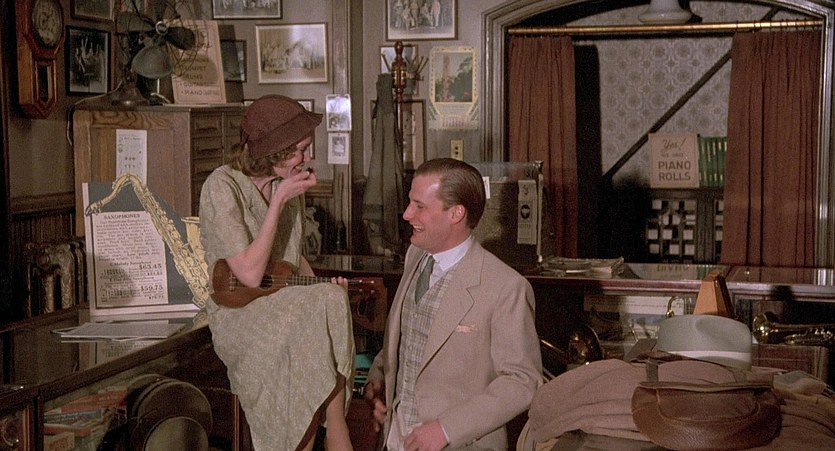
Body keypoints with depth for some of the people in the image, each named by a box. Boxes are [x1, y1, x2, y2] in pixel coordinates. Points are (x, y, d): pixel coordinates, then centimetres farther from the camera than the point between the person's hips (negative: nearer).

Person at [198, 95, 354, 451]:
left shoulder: (287, 182, 8)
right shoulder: (223, 187, -14)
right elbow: (250, 274, -20)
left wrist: (321, 285, -1)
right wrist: (279, 201, -19)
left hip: (286, 305, 6)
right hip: (239, 317, -6)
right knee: (330, 304, -29)